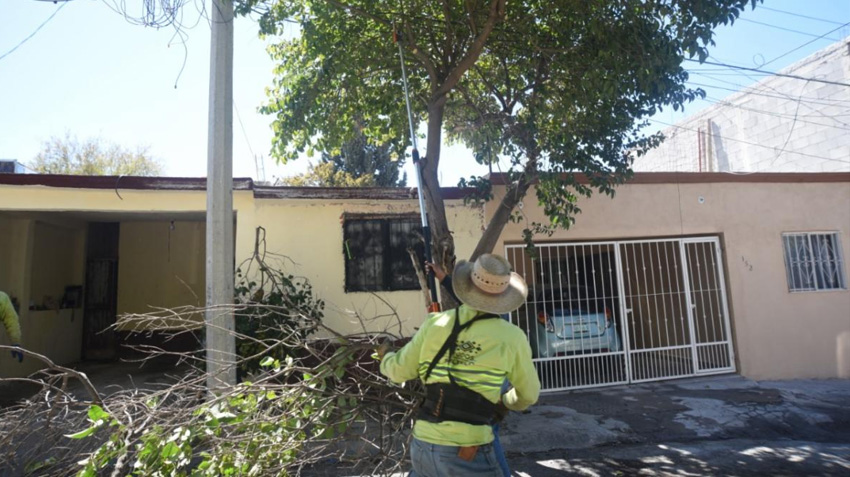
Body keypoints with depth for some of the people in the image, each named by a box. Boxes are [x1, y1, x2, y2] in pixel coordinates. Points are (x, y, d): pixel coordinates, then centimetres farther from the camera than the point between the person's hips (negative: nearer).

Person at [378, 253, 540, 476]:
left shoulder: (436, 322, 1)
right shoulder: (511, 336, -5)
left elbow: (399, 371, 12)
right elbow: (529, 395, 11)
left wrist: (386, 356, 35)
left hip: (422, 445, 4)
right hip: (468, 454, -4)